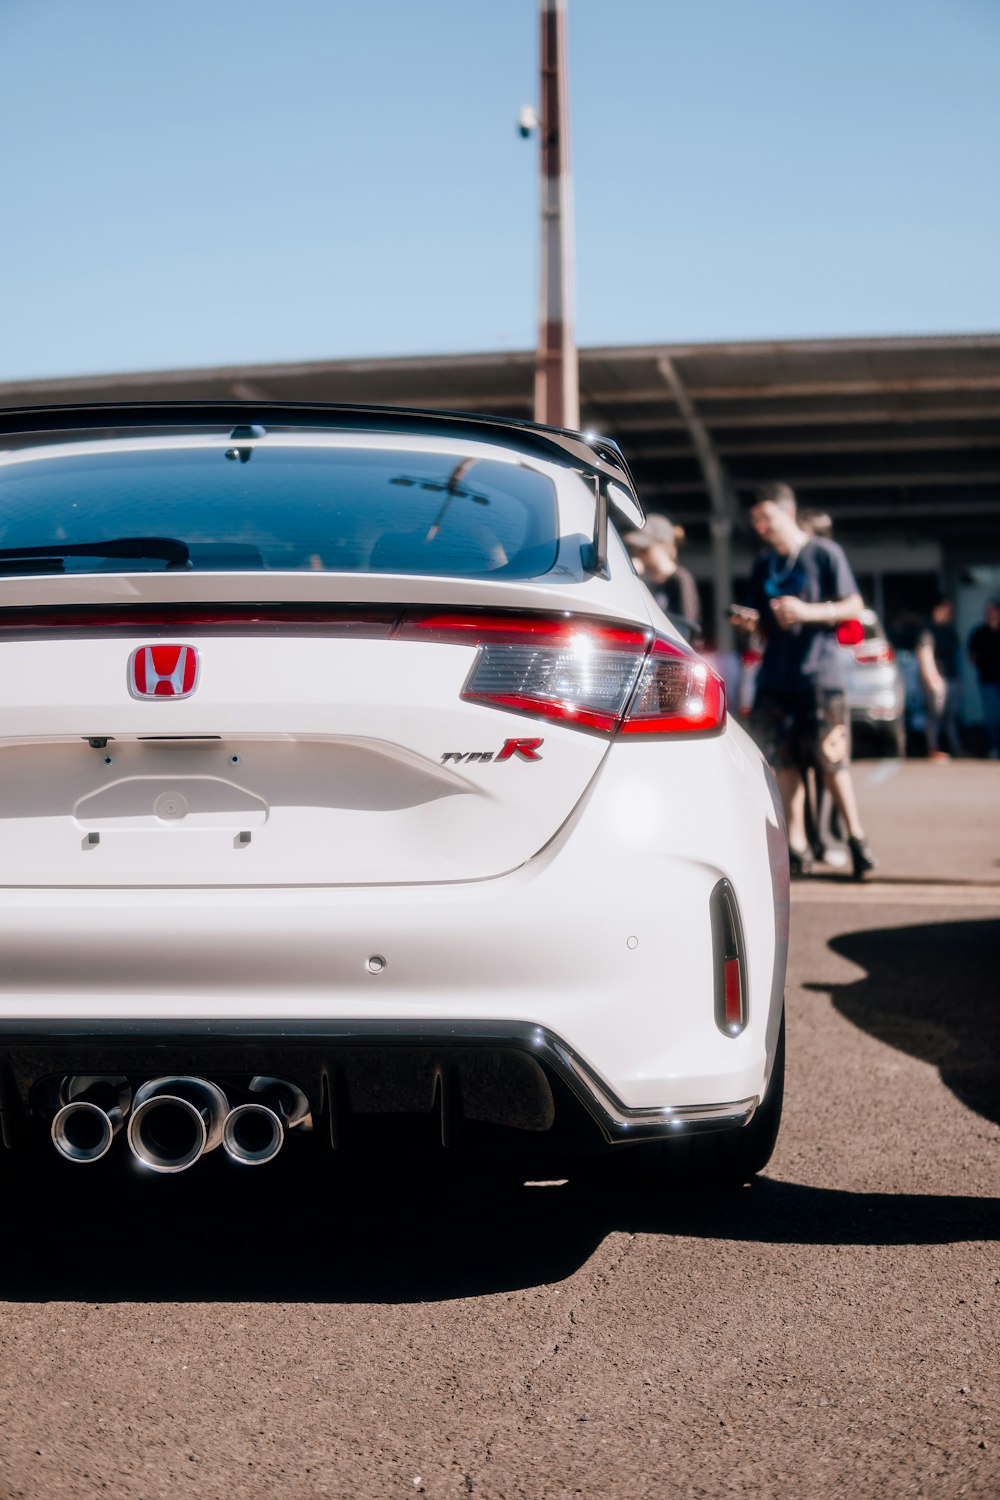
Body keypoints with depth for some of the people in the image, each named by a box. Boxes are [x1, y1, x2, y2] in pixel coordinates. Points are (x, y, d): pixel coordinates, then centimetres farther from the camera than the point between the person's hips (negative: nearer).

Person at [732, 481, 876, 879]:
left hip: (820, 673, -5)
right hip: (776, 677, 5)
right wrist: (751, 622, -3)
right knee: (784, 762, 2)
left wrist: (807, 611, -16)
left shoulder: (824, 553, -2)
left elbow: (854, 608, -3)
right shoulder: (763, 565, 14)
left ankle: (855, 836, 9)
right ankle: (796, 846, 7)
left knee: (831, 761, -4)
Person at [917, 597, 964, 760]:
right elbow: (925, 656, -13)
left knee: (951, 715, 9)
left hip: (953, 678, 8)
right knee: (936, 714, -7)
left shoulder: (950, 630, 17)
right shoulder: (929, 631, -7)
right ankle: (933, 750, -4)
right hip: (938, 679, -8)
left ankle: (957, 750, 11)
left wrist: (958, 677, 17)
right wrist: (933, 679, -18)